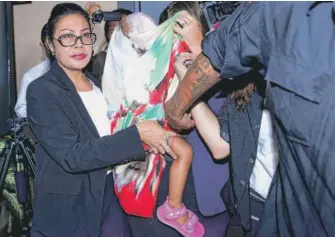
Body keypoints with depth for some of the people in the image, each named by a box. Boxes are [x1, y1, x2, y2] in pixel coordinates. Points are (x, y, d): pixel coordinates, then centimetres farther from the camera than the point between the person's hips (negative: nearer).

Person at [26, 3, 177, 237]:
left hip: (109, 193, 6)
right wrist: (137, 135, -25)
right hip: (67, 208, -6)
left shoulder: (98, 82, 7)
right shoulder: (42, 91, -15)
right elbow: (71, 156, -24)